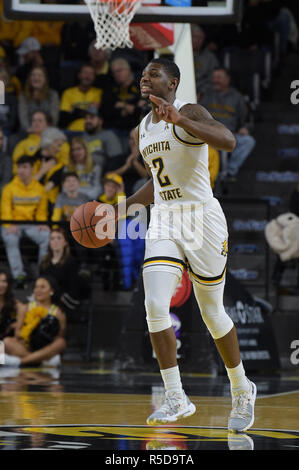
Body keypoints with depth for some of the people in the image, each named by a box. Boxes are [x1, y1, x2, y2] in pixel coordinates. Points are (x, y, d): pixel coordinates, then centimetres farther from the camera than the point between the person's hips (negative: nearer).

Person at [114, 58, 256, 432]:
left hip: (202, 218, -6)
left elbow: (228, 141, -29)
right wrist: (126, 206, 12)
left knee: (212, 313, 5)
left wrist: (179, 119, -38)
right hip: (164, 221, 6)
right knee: (155, 306, -15)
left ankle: (242, 390, 27)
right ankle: (176, 399, -10)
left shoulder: (190, 114, -9)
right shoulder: (142, 131, 13)